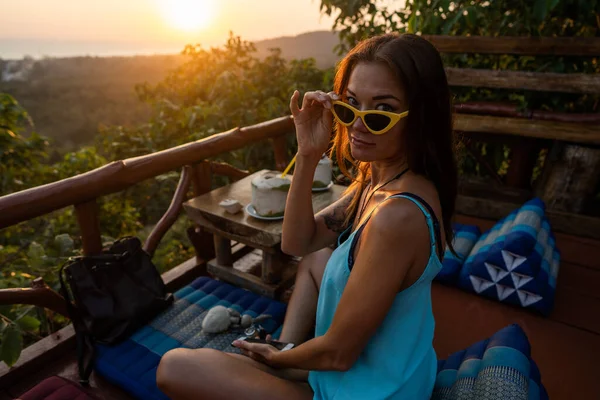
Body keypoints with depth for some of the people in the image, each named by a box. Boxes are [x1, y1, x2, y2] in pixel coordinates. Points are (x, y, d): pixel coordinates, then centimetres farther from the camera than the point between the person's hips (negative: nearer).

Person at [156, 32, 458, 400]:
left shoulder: (397, 215, -34)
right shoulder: (378, 175, -6)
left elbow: (337, 353, -24)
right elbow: (297, 242, 0)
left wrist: (277, 357, -2)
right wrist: (308, 156, -13)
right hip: (376, 355, 8)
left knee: (174, 367, -5)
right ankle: (287, 350, 17)